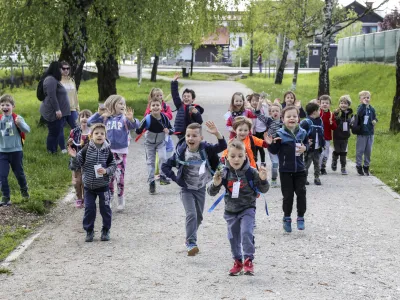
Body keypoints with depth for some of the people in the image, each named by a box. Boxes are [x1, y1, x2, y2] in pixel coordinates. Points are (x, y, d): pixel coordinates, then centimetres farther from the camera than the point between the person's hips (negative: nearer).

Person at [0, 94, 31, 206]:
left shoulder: (17, 118, -10)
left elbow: (27, 130, -18)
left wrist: (19, 123, -36)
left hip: (16, 151, -2)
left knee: (19, 173, 16)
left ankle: (24, 190, 42)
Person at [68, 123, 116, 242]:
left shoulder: (107, 151, -7)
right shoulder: (86, 149, -7)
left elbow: (113, 165, -2)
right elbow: (77, 165, -2)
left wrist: (106, 171, -20)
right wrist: (74, 157, -21)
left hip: (103, 185, 0)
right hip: (89, 185, 0)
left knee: (105, 209, 6)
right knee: (89, 209, 3)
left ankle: (106, 230, 21)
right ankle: (89, 231, 17)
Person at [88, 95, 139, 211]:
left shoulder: (124, 118, -5)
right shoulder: (105, 118, 1)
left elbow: (136, 125, -19)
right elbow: (90, 121, -1)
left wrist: (131, 119, -39)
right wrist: (99, 113, -13)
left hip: (121, 151, -2)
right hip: (108, 151, 2)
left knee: (119, 176, 0)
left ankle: (121, 199, 17)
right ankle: (109, 197, 24)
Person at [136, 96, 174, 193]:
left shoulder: (164, 117, -21)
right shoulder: (147, 119, -28)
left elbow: (171, 129, -8)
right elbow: (138, 131, -27)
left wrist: (168, 131, -30)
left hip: (161, 142, 1)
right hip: (149, 143, -1)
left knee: (163, 157, -19)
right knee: (150, 162, 6)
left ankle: (163, 177, -2)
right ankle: (151, 182, 17)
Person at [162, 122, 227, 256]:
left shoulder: (205, 149, -18)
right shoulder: (181, 153, -17)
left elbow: (222, 147, -34)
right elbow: (165, 166, -7)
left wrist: (217, 133, -51)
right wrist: (176, 179, -14)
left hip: (201, 188, 3)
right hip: (187, 189, -3)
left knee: (199, 217, 15)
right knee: (191, 214, -19)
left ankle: (190, 239, 37)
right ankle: (191, 243, -17)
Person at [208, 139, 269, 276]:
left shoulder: (251, 172, -13)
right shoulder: (225, 173, -9)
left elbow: (263, 190, -5)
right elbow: (212, 192, -7)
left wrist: (263, 179, -26)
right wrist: (215, 184, -29)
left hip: (247, 209, -3)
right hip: (231, 211, 3)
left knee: (246, 233, -20)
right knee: (233, 237, 12)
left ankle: (248, 261, -11)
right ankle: (237, 262, 28)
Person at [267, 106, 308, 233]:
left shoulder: (302, 133, 1)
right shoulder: (280, 134, -9)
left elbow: (306, 143, 18)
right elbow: (274, 151, -7)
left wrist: (304, 148, -4)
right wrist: (271, 143, -27)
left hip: (300, 170, 3)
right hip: (285, 170, -3)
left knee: (301, 193, 3)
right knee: (288, 195, 3)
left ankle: (300, 217, 17)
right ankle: (287, 218, 20)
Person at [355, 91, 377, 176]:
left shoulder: (372, 109, 6)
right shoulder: (360, 107, -8)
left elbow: (374, 117, 17)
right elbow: (359, 113, -30)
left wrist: (375, 120, -5)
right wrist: (363, 104, -32)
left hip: (370, 133, 5)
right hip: (362, 133, -4)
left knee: (368, 151, 10)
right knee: (360, 150, 1)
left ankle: (366, 166, 21)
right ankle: (359, 166, 12)